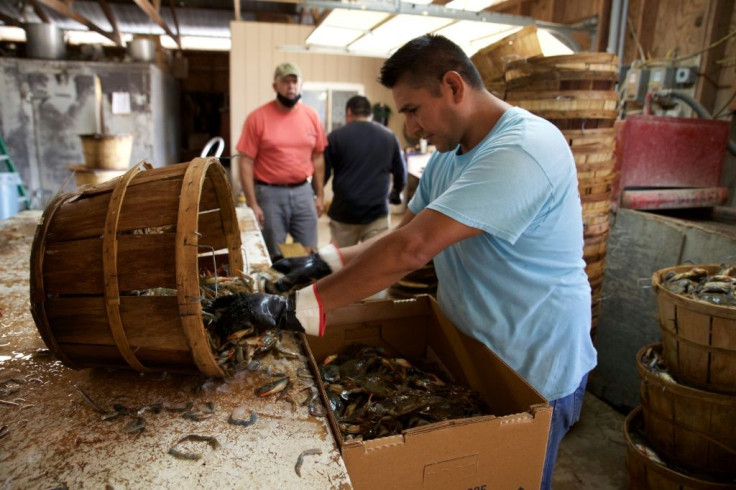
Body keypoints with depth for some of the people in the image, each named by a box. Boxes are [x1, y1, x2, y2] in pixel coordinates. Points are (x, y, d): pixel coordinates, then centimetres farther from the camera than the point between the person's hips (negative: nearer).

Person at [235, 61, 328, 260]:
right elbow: (246, 163, -8)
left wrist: (319, 195, 7)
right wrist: (252, 204, -12)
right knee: (273, 257, 8)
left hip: (303, 192, 3)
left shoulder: (311, 115, 4)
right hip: (270, 194, -3)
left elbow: (317, 157, 10)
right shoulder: (257, 117, -7)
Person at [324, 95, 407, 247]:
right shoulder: (389, 136, 6)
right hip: (378, 212, 1)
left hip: (343, 212, -1)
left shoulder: (335, 137, -2)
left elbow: (322, 174, -1)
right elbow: (401, 172, 10)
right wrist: (396, 194, 30)